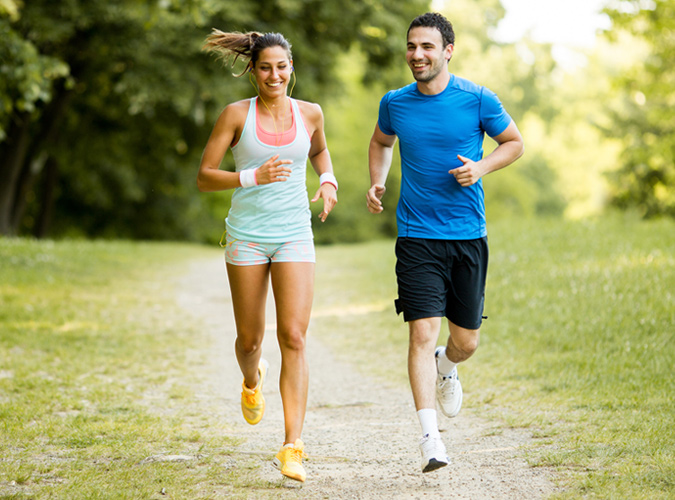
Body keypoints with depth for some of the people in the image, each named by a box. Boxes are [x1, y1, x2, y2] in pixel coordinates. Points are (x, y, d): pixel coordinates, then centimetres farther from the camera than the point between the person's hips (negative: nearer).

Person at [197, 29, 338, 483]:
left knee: (294, 338, -12)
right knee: (250, 338, 10)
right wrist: (253, 177, -18)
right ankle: (252, 381, 48)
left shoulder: (309, 113, 4)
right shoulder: (237, 115, -3)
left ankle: (292, 447, -13)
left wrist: (328, 181, 6)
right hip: (247, 235, 0)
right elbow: (204, 177, -3)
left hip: (295, 236, 1)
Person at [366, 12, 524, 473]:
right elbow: (381, 142, 24)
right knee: (423, 333, -13)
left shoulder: (477, 99, -3)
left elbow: (514, 143, 9)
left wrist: (481, 167, -9)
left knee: (466, 341, 8)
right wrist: (377, 182, 6)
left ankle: (446, 367, 45)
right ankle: (430, 436, -10)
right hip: (417, 237, 0)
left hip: (468, 235, 0)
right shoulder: (395, 103, 3)